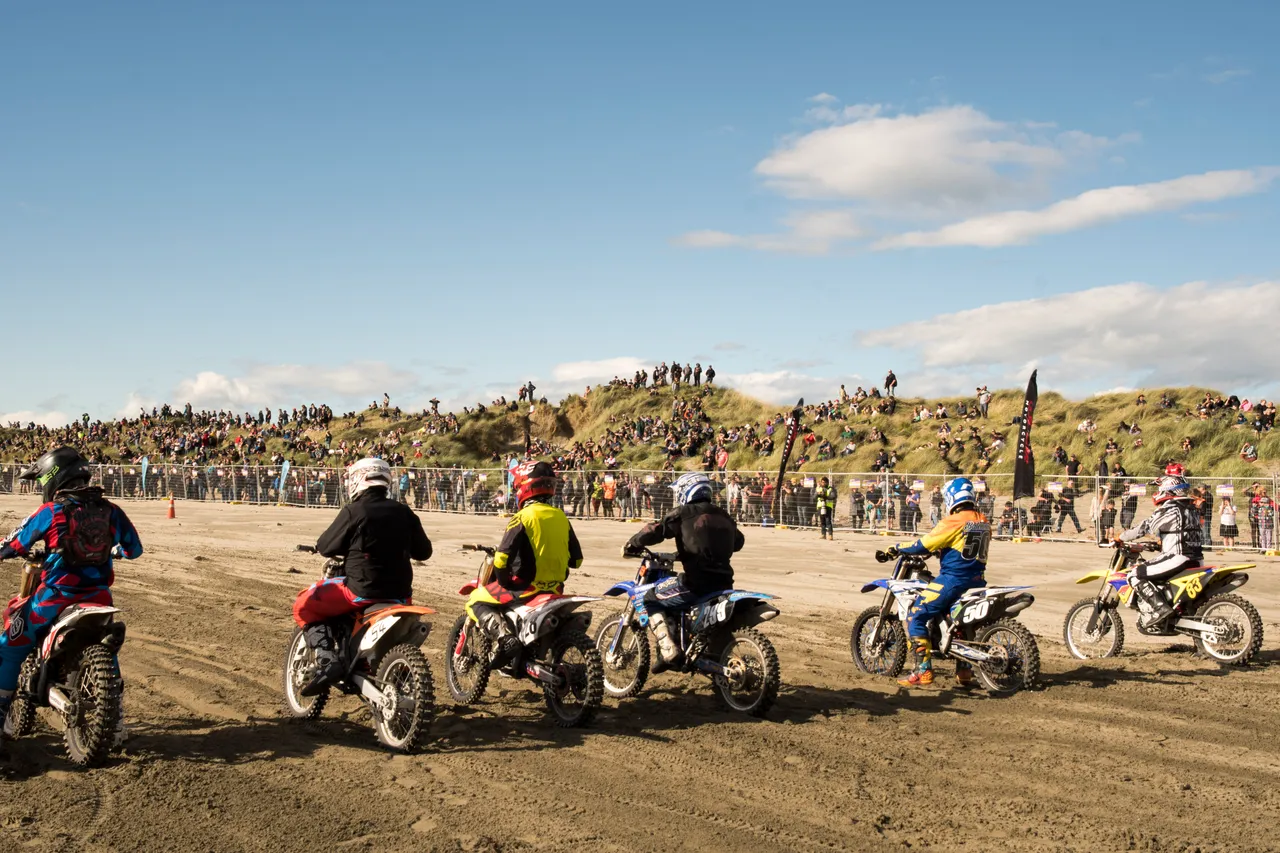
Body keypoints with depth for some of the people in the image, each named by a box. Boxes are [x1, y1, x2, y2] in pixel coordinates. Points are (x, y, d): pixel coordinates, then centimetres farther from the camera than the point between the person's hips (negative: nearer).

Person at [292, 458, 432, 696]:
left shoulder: (354, 512, -10)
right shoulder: (404, 512, 5)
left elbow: (325, 547, -3)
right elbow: (424, 551, 12)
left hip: (362, 591, -5)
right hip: (399, 593, 5)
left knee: (303, 606, 9)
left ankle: (327, 660, -9)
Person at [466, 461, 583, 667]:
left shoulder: (523, 518, -14)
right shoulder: (562, 518, 5)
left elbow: (502, 558, -20)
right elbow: (576, 560, 10)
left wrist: (504, 582, -3)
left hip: (527, 587, -7)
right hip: (555, 589, 7)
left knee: (475, 601, 7)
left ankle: (503, 636, -17)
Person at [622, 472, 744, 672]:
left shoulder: (683, 514, -3)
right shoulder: (723, 516, 16)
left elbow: (653, 531, -7)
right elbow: (738, 541, 31)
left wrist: (630, 547, 10)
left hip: (696, 582, -7)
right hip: (724, 583, 7)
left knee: (650, 599, 7)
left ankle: (669, 651, -8)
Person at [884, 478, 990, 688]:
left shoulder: (953, 522, -14)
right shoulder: (984, 522, 10)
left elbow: (924, 545, -12)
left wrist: (898, 549, 3)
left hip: (952, 580, -8)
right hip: (976, 581, 8)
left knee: (916, 616, -4)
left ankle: (923, 670, -11)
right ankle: (964, 671, 25)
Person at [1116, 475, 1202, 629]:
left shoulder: (1169, 510, -10)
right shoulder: (1192, 510, 16)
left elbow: (1143, 527, -9)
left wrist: (1120, 538, 2)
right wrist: (1161, 545, 37)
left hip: (1177, 558, -10)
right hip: (1195, 561, 10)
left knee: (1135, 574, -10)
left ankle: (1159, 609, -23)